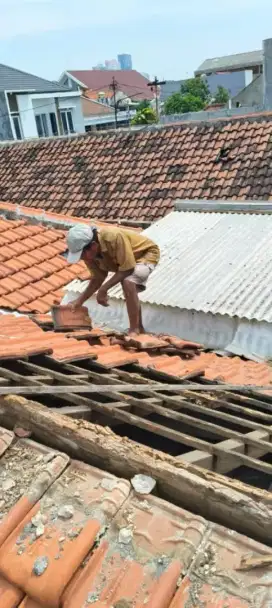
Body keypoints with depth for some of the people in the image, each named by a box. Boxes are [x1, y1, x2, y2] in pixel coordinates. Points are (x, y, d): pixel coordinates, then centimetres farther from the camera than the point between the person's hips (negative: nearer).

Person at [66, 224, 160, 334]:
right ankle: (140, 330, 41)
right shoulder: (89, 252, -18)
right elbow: (98, 278, -6)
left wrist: (103, 289, -34)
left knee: (128, 282, -32)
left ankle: (134, 330, -23)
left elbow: (127, 269, -36)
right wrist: (79, 301, -14)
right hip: (126, 260, 8)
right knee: (130, 294, 21)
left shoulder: (114, 237, -41)